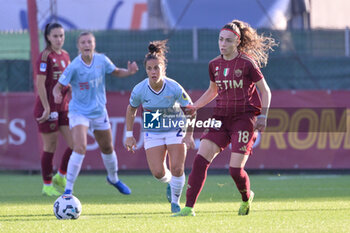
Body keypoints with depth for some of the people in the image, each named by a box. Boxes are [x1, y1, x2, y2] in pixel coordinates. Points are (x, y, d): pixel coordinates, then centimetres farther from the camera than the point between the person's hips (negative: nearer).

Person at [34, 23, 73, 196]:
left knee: (75, 143, -1)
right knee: (50, 147, 0)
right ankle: (47, 185, 12)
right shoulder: (45, 56, -11)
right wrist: (47, 108, -18)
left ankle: (60, 177, 17)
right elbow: (40, 84, -15)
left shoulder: (65, 55, 12)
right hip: (47, 107, -7)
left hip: (63, 107, 7)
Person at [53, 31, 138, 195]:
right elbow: (58, 86, -17)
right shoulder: (74, 67, -20)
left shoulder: (101, 60, -8)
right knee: (80, 148, -23)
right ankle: (68, 189, -14)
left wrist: (129, 72, -12)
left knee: (107, 148, 19)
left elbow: (116, 72, 8)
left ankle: (113, 178, 47)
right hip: (79, 113, -5)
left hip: (99, 112, 5)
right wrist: (57, 95, -39)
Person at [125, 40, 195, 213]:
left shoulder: (174, 88, -20)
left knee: (177, 168, -14)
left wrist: (189, 135, -14)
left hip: (175, 130, -1)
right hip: (152, 132, 1)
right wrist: (129, 135, 3)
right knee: (158, 172, -10)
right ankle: (170, 183, 27)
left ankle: (175, 201, 10)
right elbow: (131, 110, 4)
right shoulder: (140, 90, -16)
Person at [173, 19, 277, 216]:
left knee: (235, 169, -10)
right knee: (200, 159, -13)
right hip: (221, 118, 5)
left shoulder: (247, 63, -7)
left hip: (244, 118, -5)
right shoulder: (215, 65, 8)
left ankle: (247, 198, 24)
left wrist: (263, 116, -12)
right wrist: (194, 107, 12)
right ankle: (189, 208, -11)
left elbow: (265, 91, -1)